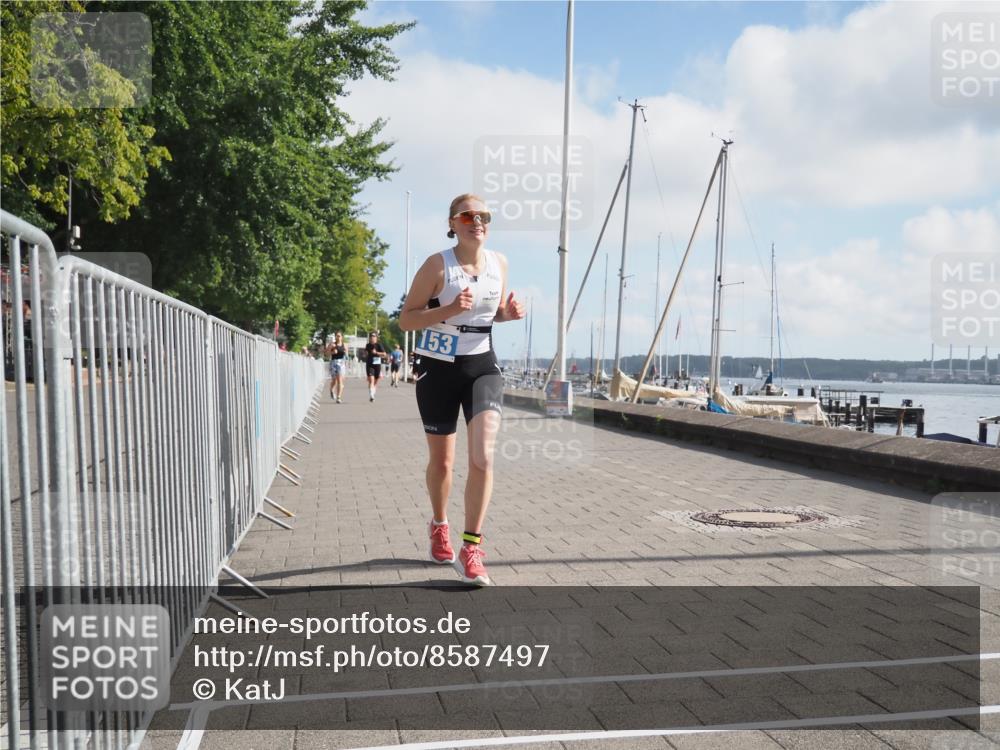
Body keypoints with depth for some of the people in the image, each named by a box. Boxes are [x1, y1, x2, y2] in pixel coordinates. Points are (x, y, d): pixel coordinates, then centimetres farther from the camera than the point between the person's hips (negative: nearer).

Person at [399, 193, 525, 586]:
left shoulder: (499, 263, 3)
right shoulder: (437, 264, -11)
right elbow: (406, 319, -10)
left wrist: (510, 313, -5)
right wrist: (450, 309, -25)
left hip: (482, 366, 2)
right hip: (439, 368, -2)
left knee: (482, 458, -14)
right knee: (441, 461, 12)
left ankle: (471, 548, -4)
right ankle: (439, 525, 40)